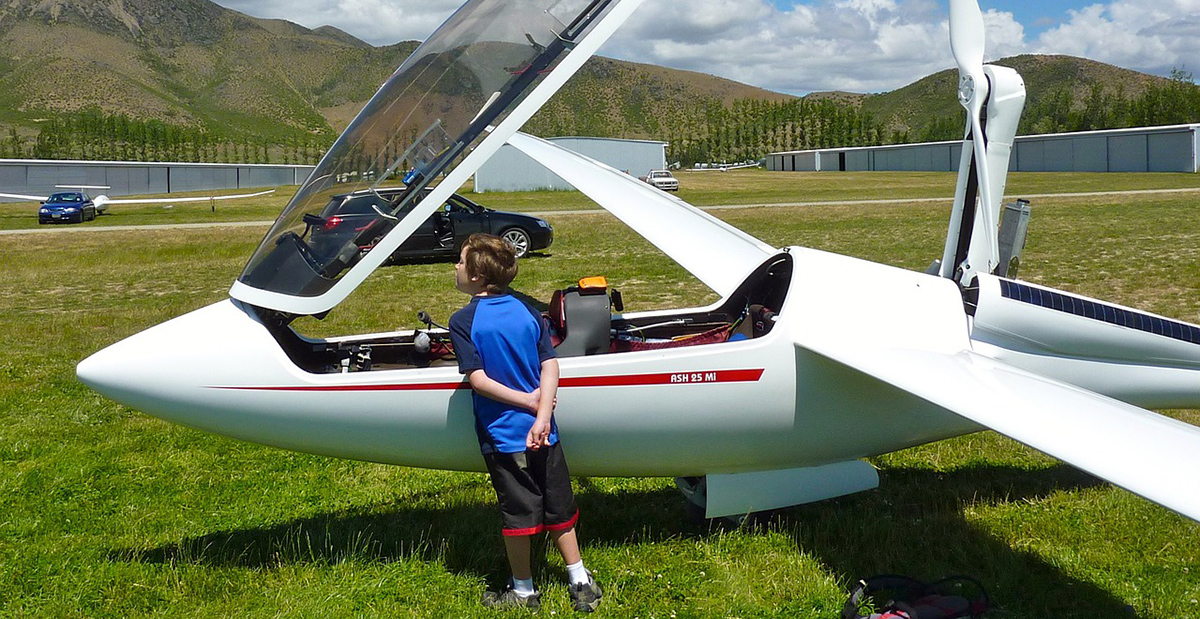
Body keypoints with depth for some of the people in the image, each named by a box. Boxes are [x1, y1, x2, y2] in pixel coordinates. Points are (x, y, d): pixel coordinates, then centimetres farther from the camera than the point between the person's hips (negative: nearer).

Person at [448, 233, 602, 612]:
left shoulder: (463, 321, -9)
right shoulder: (528, 312, 2)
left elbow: (477, 379, -16)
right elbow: (550, 366, -7)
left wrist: (527, 400, -10)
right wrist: (542, 415, -14)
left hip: (501, 435, -3)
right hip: (542, 432, 4)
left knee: (517, 511, 9)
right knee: (558, 508, 15)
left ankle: (523, 590, 23)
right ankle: (581, 581, 22)